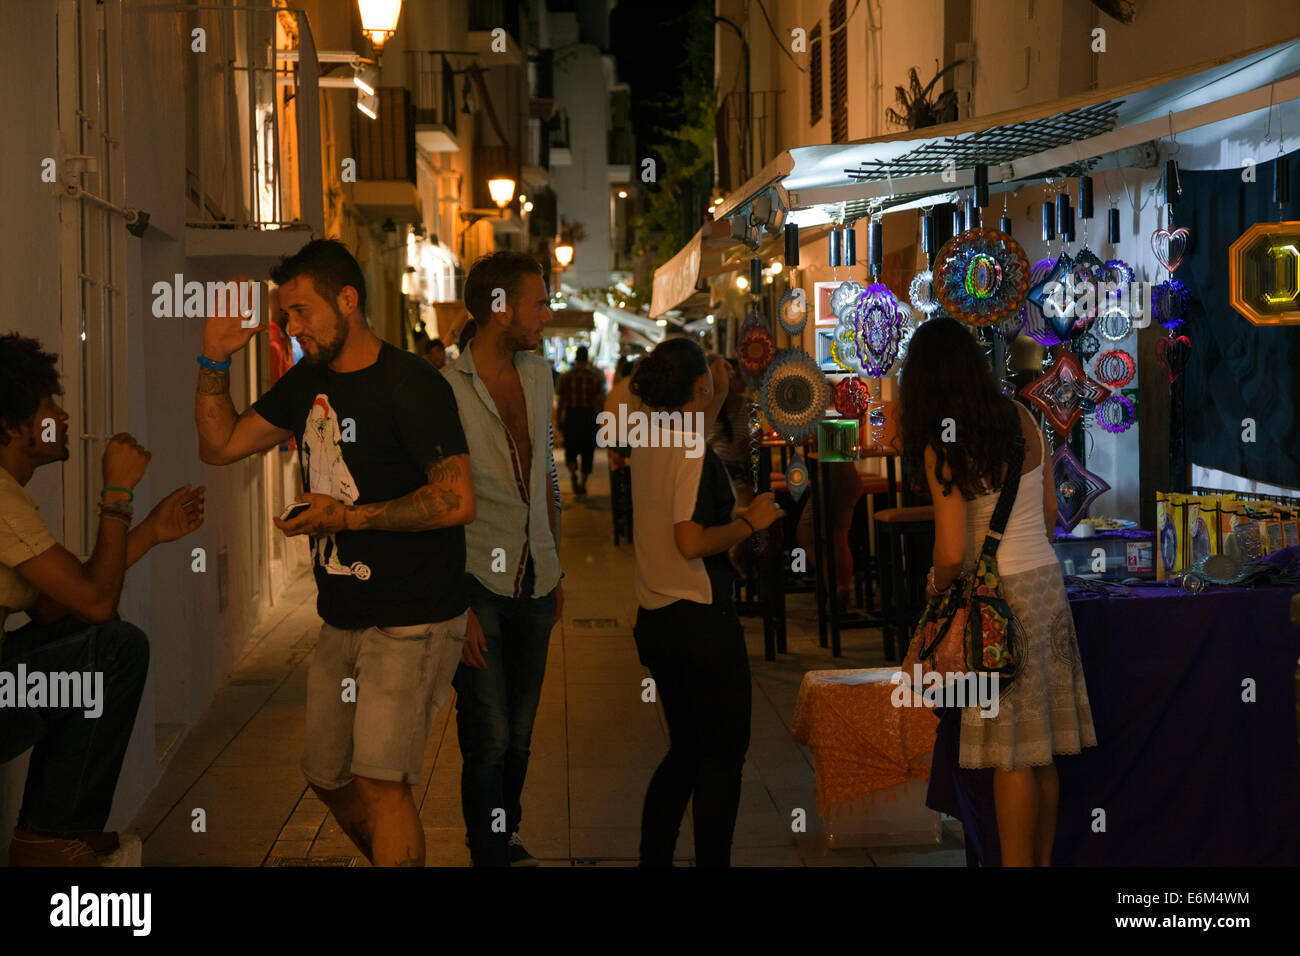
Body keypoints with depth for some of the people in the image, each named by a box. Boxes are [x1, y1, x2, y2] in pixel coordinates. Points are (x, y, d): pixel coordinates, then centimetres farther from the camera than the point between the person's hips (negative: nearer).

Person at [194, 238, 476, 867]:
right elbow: (220, 446, 15)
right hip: (340, 619, 8)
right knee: (327, 776, 16)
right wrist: (215, 360, 2)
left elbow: (457, 501, -22)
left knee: (379, 780, -17)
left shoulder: (410, 385, -14)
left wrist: (345, 516, -18)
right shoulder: (308, 381, 11)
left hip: (413, 620, -8)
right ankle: (397, 859, 36)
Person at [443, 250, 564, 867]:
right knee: (490, 739, -3)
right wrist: (456, 606, -14)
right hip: (477, 581, -6)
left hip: (533, 581, 6)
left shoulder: (538, 375, 9)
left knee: (520, 732, 13)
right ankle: (489, 855, 14)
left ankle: (506, 839, 31)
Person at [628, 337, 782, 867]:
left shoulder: (647, 445, 7)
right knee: (725, 752, 4)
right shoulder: (697, 456, -17)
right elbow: (692, 542, -25)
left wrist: (719, 397, 38)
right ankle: (712, 859, 7)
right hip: (702, 619, -8)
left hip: (654, 620, 8)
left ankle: (653, 857, 19)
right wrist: (750, 521, -11)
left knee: (686, 747, 18)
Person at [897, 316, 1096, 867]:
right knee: (1042, 749, 12)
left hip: (999, 594, -6)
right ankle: (1042, 860, 20)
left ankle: (1017, 863, 6)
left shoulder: (942, 448, -14)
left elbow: (952, 553, -17)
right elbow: (1050, 511, 12)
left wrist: (936, 586, 3)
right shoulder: (1023, 420, 3)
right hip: (1047, 579, 6)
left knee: (1012, 754, 0)